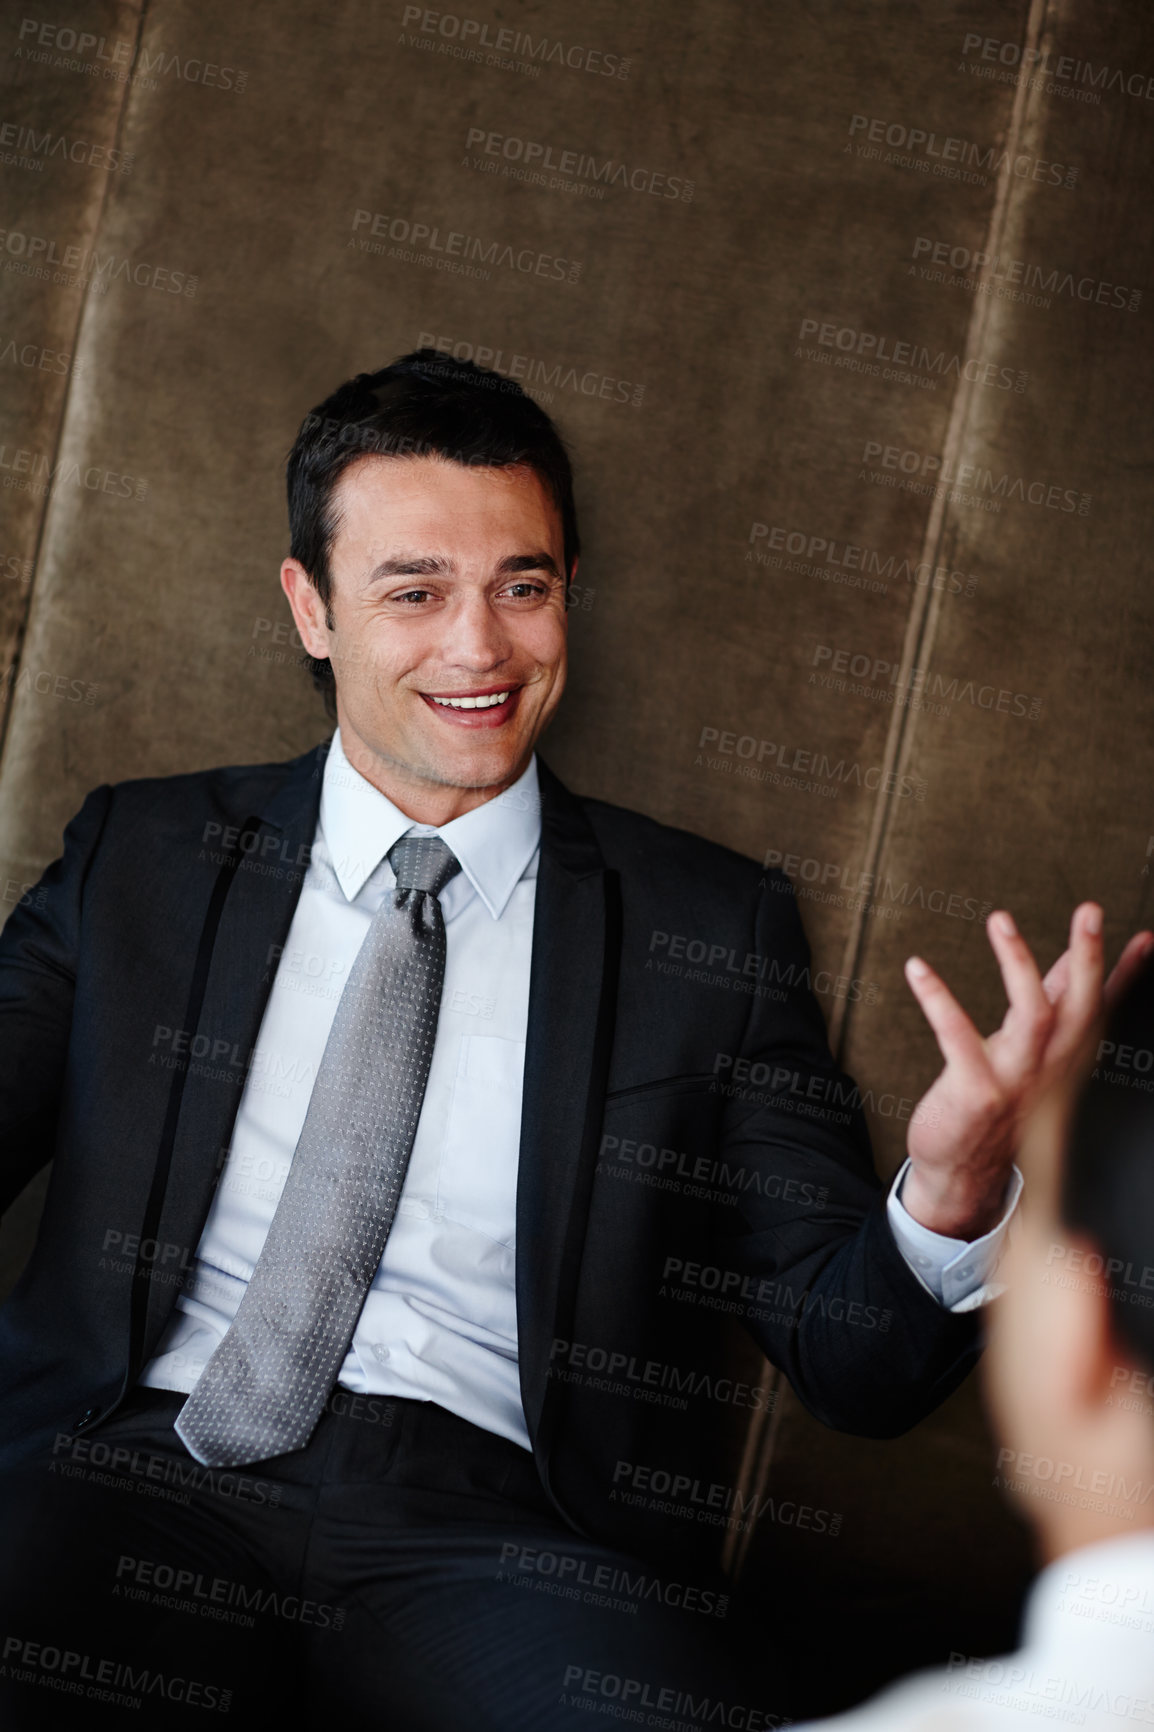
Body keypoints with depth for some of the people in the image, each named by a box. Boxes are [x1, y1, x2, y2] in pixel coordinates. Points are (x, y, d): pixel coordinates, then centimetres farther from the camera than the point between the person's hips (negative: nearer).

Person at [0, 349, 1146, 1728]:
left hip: (491, 1528, 1)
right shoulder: (140, 855, 15)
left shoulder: (710, 929, 11)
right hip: (149, 1453, 0)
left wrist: (954, 1190, -15)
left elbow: (857, 1366, 8)